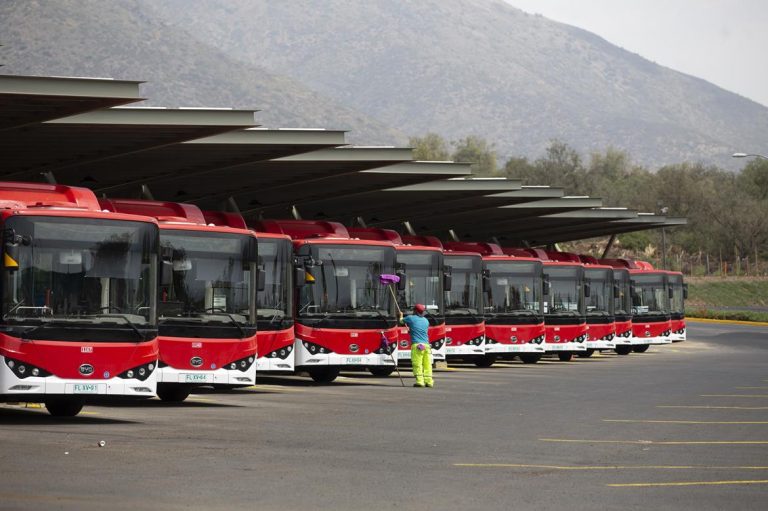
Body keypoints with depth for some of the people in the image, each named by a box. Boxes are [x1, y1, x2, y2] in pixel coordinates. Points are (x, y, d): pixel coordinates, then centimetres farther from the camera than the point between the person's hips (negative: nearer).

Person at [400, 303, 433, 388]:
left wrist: (401, 316, 45)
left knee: (417, 364, -5)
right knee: (427, 364, 5)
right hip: (426, 345, 4)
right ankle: (429, 381, 2)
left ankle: (419, 381, -12)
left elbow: (401, 321, 22)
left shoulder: (411, 318, 3)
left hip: (416, 345, -4)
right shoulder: (426, 321, 16)